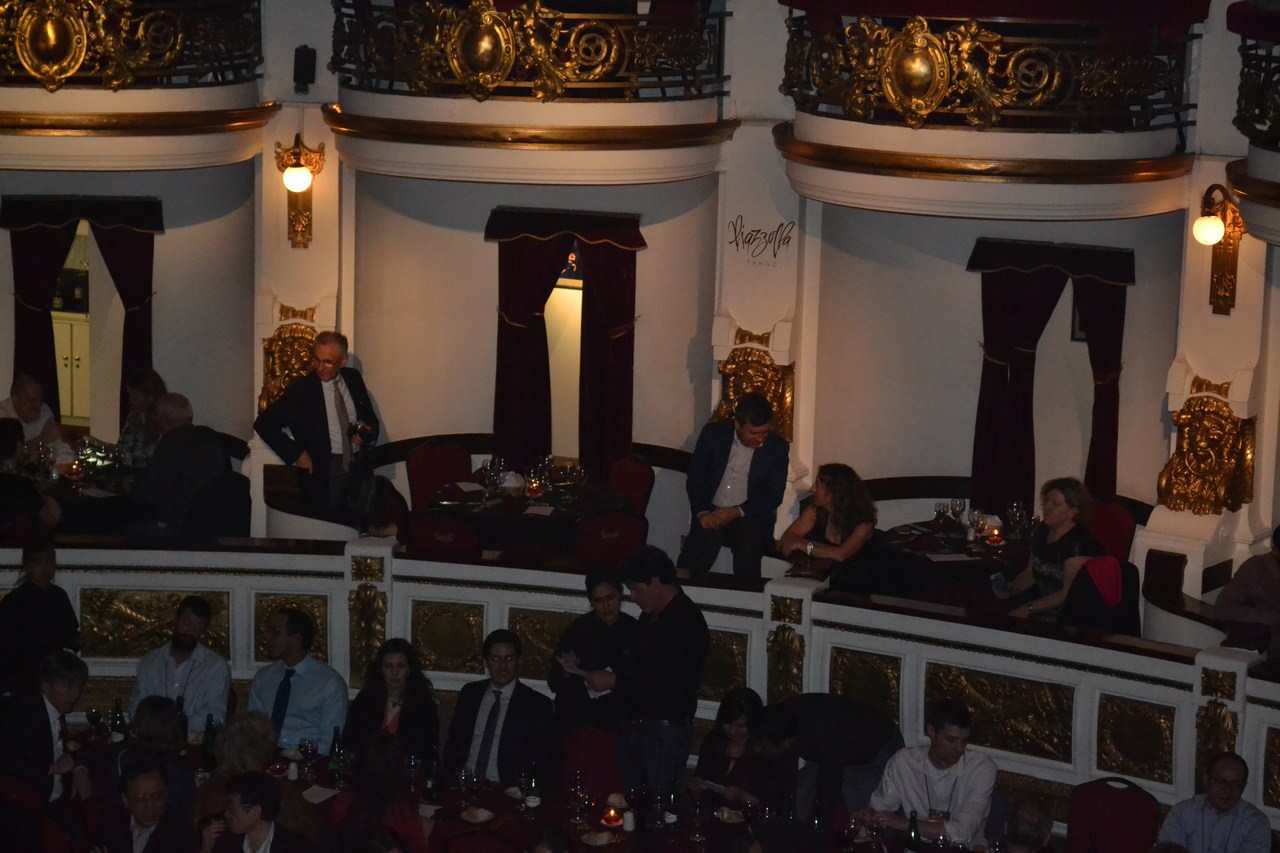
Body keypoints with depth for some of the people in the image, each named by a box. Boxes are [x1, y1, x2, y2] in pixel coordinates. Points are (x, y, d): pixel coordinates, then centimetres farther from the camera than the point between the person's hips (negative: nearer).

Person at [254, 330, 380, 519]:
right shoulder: (302, 389, -2)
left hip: (359, 466, 3)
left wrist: (367, 434, -2)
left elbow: (370, 419, 22)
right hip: (324, 469, -3)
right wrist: (296, 454, -7)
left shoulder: (353, 378, 10)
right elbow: (263, 424, -2)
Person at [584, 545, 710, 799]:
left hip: (665, 733, -9)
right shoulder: (651, 616, 13)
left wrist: (614, 680, -15)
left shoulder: (686, 623, -17)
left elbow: (666, 685, -23)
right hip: (634, 727, 9)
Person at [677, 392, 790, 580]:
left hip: (750, 516, -1)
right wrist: (702, 513, -15)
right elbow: (695, 478, 2)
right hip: (712, 513, 1)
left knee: (747, 557, -30)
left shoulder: (777, 448, -2)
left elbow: (774, 495, -3)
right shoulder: (713, 434, -1)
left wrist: (736, 512, -16)